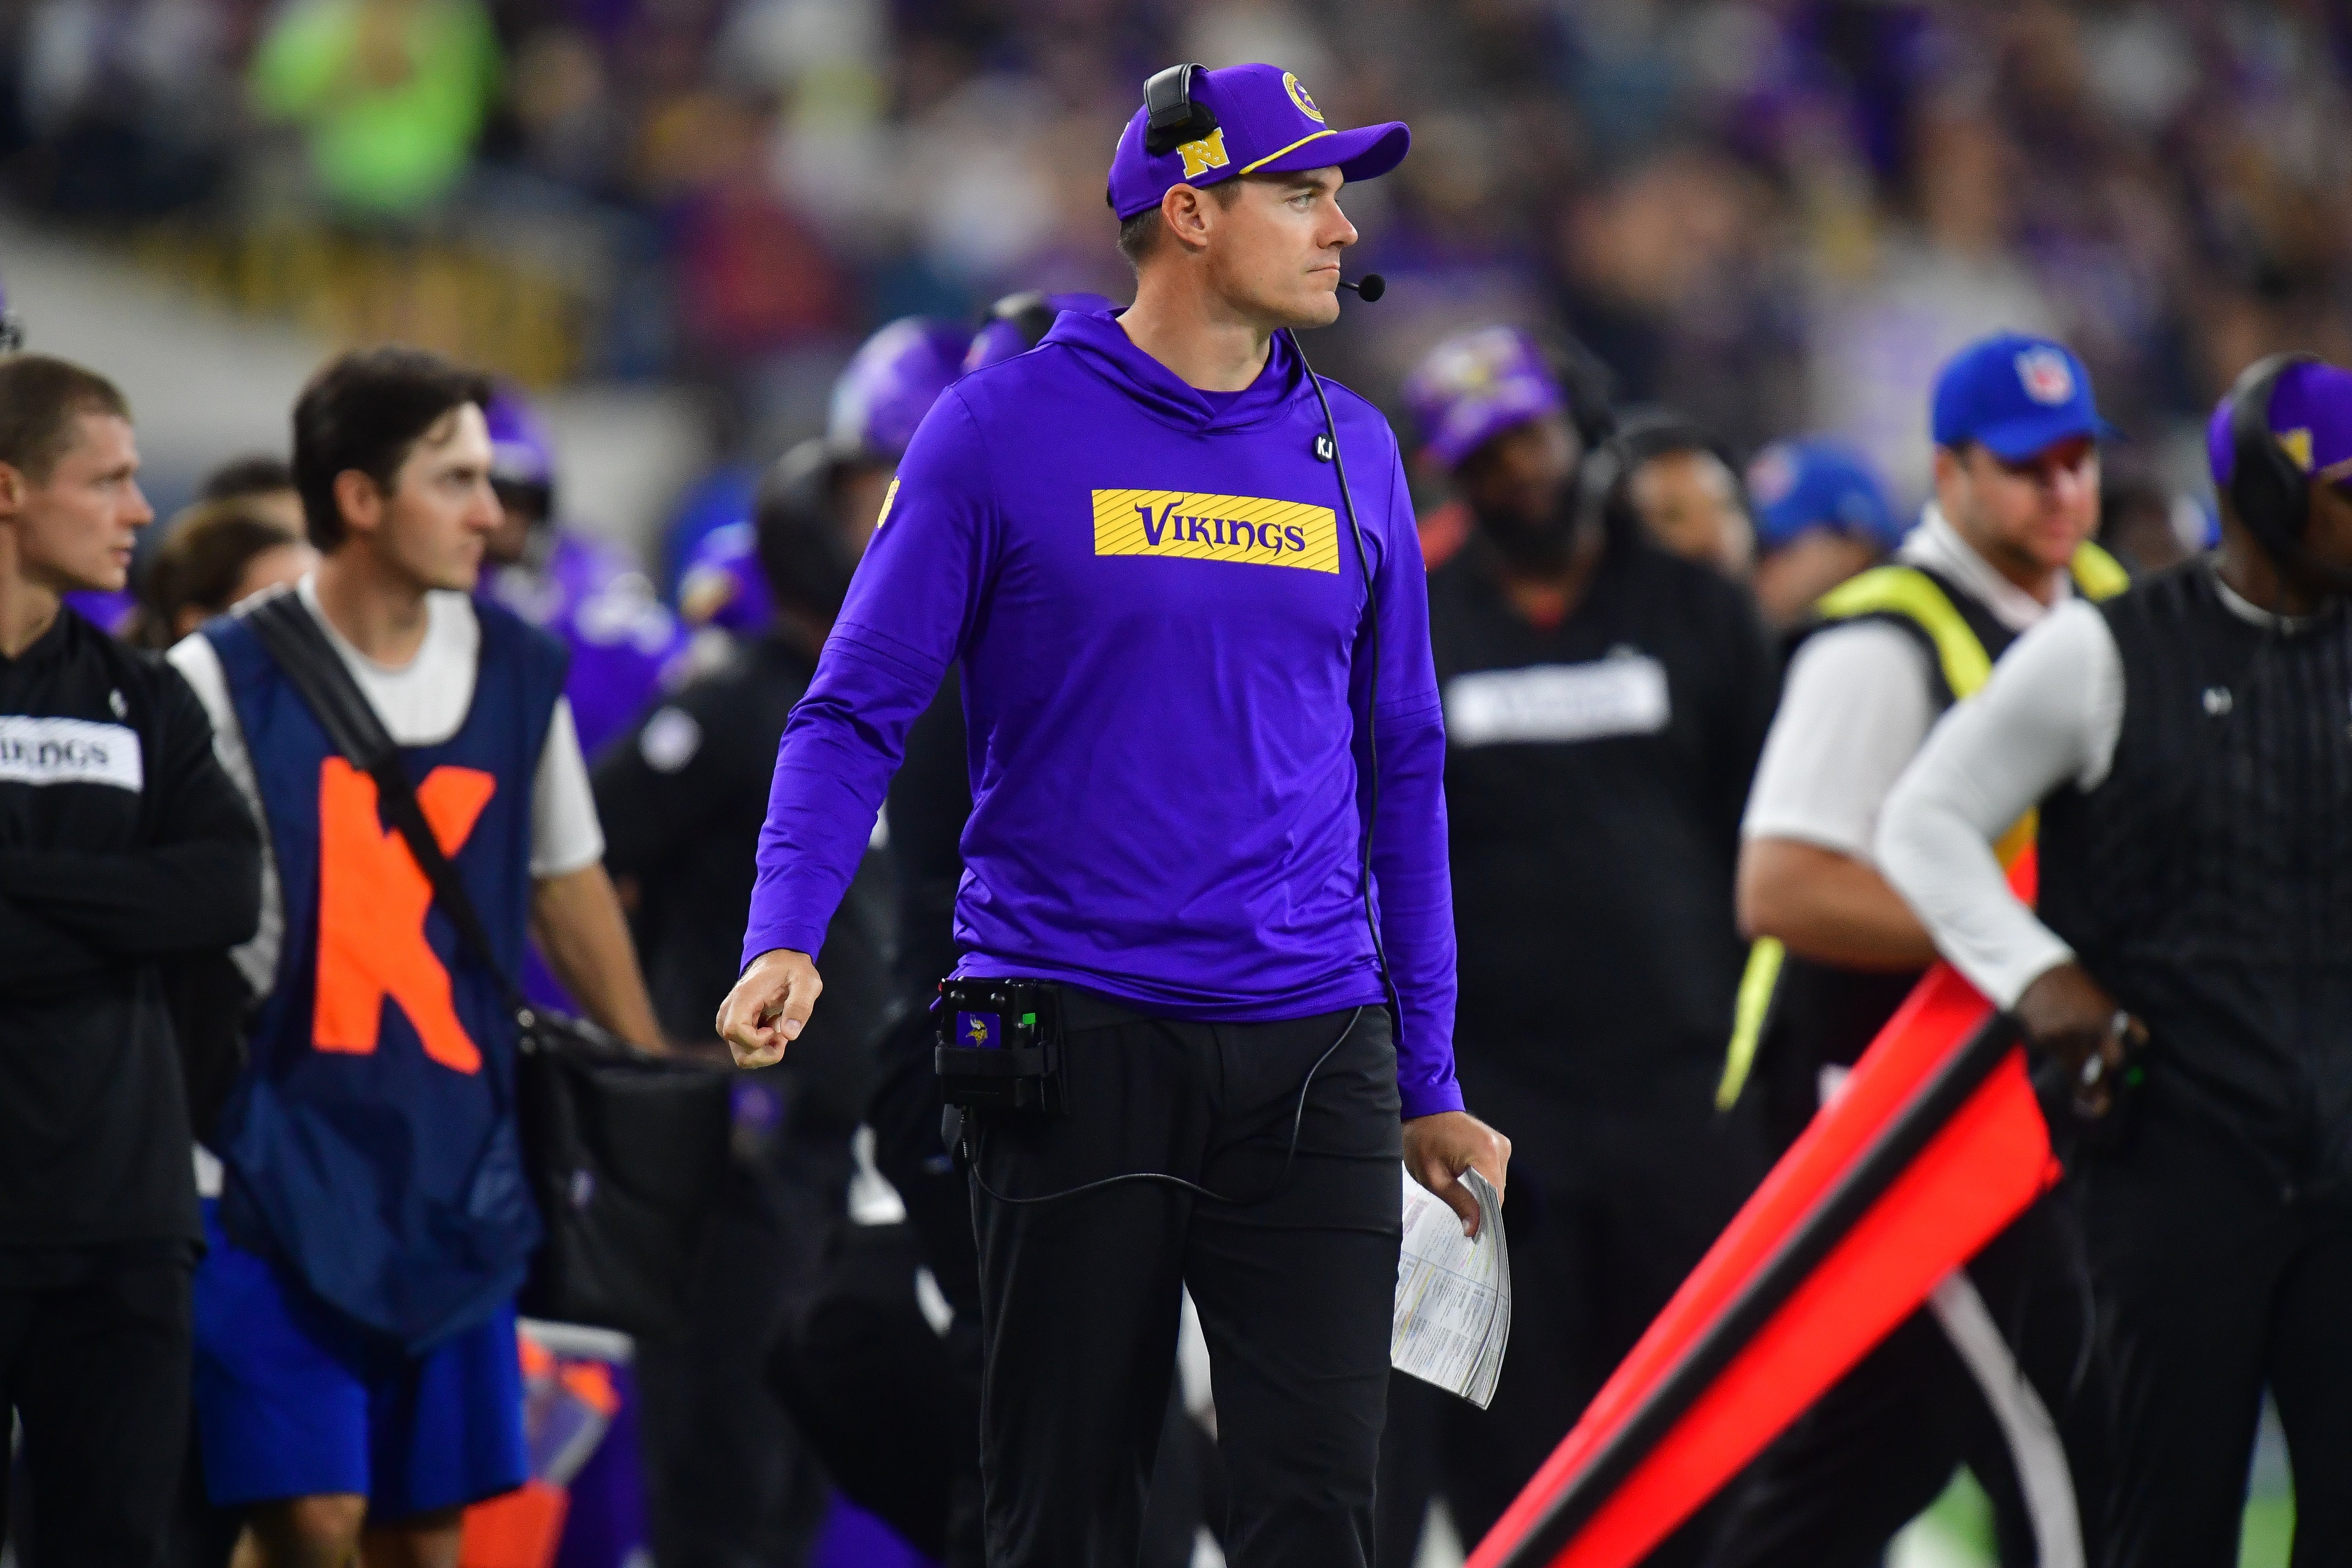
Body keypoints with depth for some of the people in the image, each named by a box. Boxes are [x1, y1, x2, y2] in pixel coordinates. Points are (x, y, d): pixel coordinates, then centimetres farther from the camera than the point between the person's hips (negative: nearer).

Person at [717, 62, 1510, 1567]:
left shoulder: (1350, 452, 11)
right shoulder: (1008, 427, -1)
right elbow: (857, 710, -1)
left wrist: (1428, 1083, 14)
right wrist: (784, 942, -17)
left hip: (1312, 1050, 3)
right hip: (1078, 1043, -3)